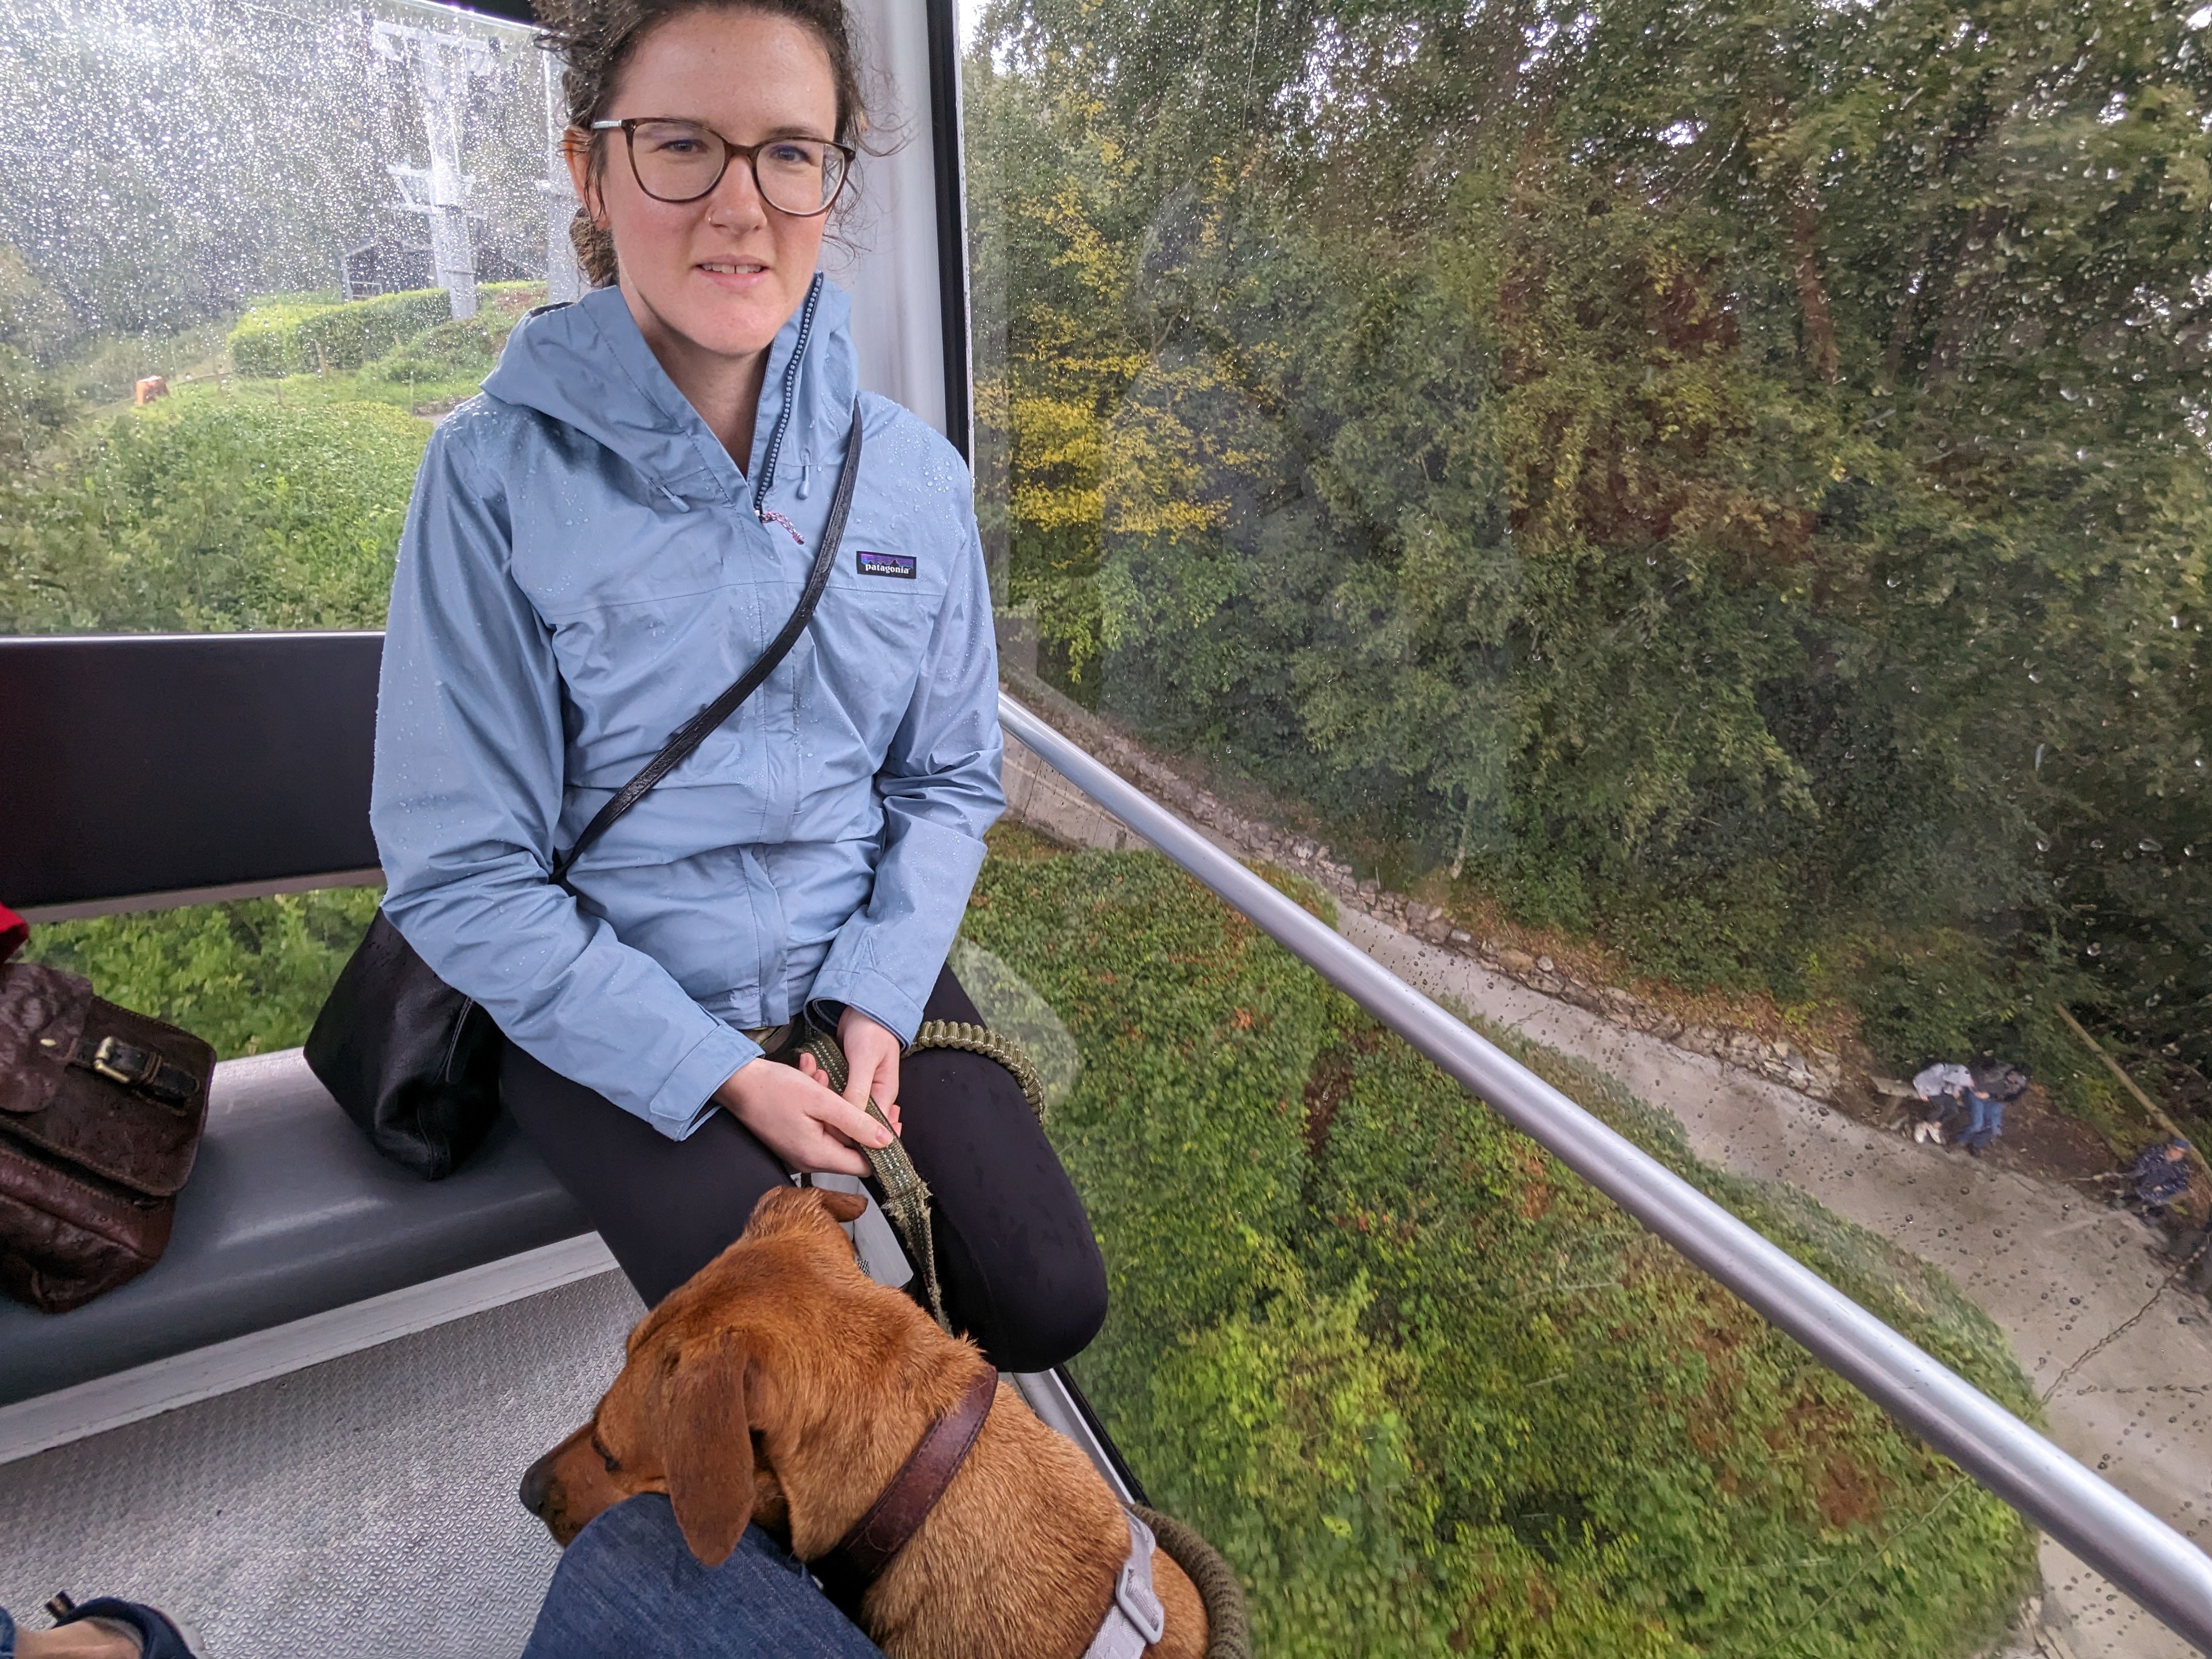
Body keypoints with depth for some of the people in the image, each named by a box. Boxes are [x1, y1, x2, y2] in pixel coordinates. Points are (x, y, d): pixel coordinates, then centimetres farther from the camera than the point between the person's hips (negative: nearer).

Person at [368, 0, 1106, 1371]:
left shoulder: (914, 471, -2)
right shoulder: (496, 473, -11)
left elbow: (950, 779, 4)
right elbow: (461, 873, -10)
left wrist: (878, 1002, -9)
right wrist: (723, 1074, -16)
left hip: (862, 974, 3)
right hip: (611, 1014, -2)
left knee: (1052, 1303, -5)